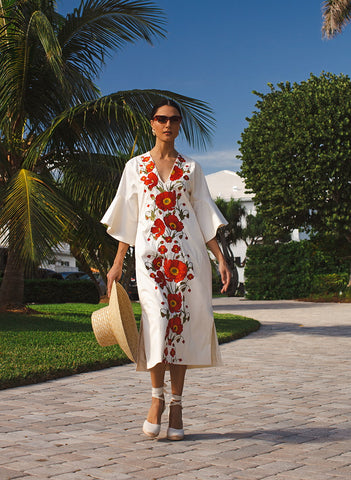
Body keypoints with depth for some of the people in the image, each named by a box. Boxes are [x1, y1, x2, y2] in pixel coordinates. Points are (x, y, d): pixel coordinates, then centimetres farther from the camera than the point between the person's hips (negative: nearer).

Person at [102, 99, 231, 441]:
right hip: (150, 250, -1)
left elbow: (204, 215, 12)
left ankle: (176, 405, 6)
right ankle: (157, 396, -4)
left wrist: (220, 258, 4)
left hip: (187, 251, 1)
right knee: (157, 314, -20)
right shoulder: (135, 166, 12)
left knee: (181, 320, -3)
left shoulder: (191, 168, 13)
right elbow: (126, 217, 11)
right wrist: (117, 263, 6)